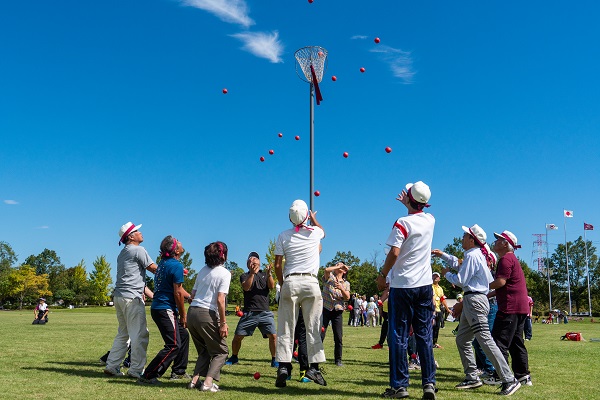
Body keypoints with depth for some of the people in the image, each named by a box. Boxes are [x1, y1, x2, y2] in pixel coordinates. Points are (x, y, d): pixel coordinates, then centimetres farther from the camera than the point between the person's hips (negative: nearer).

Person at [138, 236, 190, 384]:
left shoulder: (163, 263, 13)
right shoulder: (176, 265, -15)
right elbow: (178, 293, -16)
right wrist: (183, 315, -7)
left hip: (157, 309, 10)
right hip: (165, 310, -10)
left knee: (183, 335, 21)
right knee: (174, 345, -9)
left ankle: (178, 372, 28)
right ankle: (148, 376, -9)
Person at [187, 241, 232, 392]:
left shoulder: (202, 270, 14)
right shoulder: (225, 273, -6)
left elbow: (193, 294, 15)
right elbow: (220, 299, -14)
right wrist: (223, 323, -10)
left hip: (191, 312, 7)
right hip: (207, 314, -7)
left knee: (204, 350, 23)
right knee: (221, 351, 9)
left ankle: (195, 379, 9)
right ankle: (208, 382, -6)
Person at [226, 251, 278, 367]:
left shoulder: (265, 275, 16)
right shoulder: (245, 276, 12)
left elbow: (272, 287, -1)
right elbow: (246, 287, -8)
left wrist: (269, 274, -18)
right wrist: (252, 273, -21)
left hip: (265, 312, 1)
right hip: (249, 313, 0)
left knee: (273, 335, -12)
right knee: (238, 336, 0)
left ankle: (274, 360, 5)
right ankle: (234, 358, 23)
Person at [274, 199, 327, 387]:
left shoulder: (283, 236, 3)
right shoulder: (315, 232, 2)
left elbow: (277, 265, 3)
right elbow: (323, 231, 29)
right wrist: (313, 218, 46)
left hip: (290, 282, 1)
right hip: (311, 283, -1)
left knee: (285, 327, 4)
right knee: (313, 327, 4)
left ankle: (283, 366, -1)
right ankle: (314, 366, 1)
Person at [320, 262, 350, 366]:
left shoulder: (346, 283, 12)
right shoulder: (329, 277, 6)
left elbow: (347, 297, -2)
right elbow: (327, 270, -18)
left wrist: (341, 288, -19)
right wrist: (338, 267, -7)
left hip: (338, 311, 2)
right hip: (325, 309, -2)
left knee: (338, 337, 1)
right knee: (320, 335, -4)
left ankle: (338, 359, 12)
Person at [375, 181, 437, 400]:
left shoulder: (402, 223, -11)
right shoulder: (430, 220, 7)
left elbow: (394, 252, -17)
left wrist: (382, 274, -6)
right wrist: (408, 204, 44)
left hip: (402, 285, -5)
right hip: (425, 285, 5)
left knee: (398, 335, 1)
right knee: (425, 335, 9)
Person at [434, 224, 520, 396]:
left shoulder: (472, 256, -14)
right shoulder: (476, 255, 17)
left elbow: (461, 281, -15)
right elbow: (459, 264, 36)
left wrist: (447, 274, 2)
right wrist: (443, 255, 37)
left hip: (475, 301, -11)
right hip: (471, 301, 11)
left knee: (486, 341, -13)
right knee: (462, 340, 14)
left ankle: (510, 380, -13)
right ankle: (472, 378, 17)